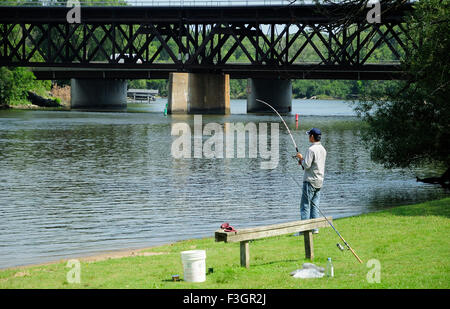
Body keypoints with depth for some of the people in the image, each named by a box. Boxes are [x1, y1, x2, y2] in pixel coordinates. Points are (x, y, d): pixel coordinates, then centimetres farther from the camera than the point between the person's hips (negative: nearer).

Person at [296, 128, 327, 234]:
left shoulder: (311, 149, -16)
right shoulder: (323, 149, 12)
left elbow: (307, 165, -19)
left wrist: (301, 158, -1)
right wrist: (303, 159, 14)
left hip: (310, 181, -8)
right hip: (319, 181, 8)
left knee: (305, 205, -6)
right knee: (315, 205, 10)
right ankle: (315, 228, 9)